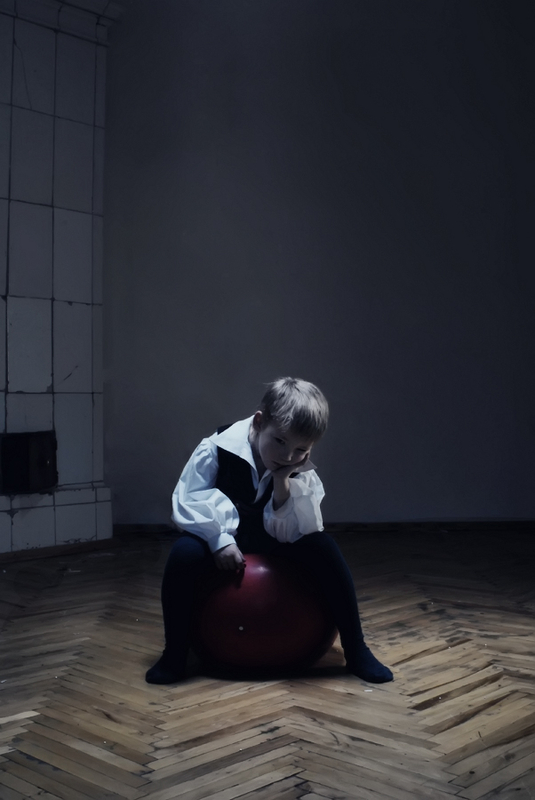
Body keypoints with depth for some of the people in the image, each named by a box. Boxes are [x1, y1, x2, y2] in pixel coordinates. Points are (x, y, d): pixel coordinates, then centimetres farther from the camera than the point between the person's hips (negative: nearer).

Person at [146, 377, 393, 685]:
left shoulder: (301, 472, -11)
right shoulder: (217, 449, -19)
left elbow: (293, 533, -18)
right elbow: (186, 502, -19)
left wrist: (282, 482, -31)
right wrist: (220, 540, -31)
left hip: (273, 544, 2)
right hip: (222, 539, -2)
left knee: (324, 548, -23)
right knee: (185, 552, -35)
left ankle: (357, 651, -14)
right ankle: (174, 656, -18)